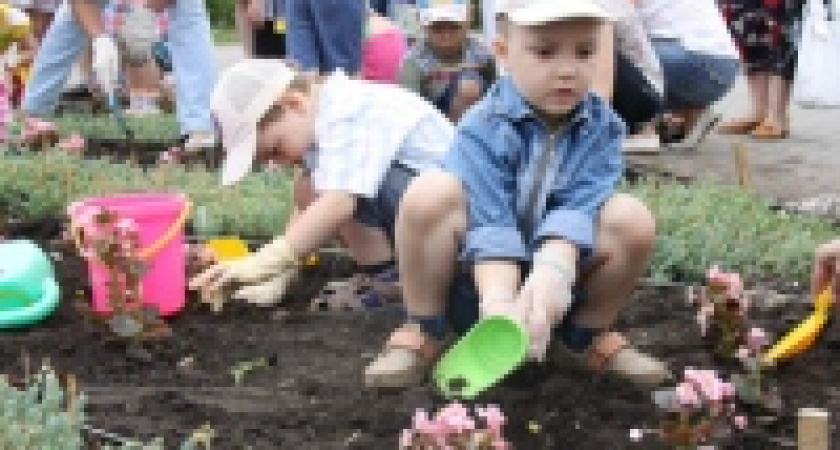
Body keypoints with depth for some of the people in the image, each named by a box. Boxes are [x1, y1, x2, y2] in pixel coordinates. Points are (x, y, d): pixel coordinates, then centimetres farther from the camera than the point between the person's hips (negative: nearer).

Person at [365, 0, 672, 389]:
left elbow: (580, 208, -23)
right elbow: (490, 223, -27)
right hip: (481, 275, -2)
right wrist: (500, 304, -43)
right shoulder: (482, 128, -16)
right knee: (432, 194, -31)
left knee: (633, 220, -25)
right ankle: (423, 330, -9)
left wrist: (553, 267, -44)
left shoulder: (602, 127, -8)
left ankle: (585, 336, 2)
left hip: (558, 274, 2)